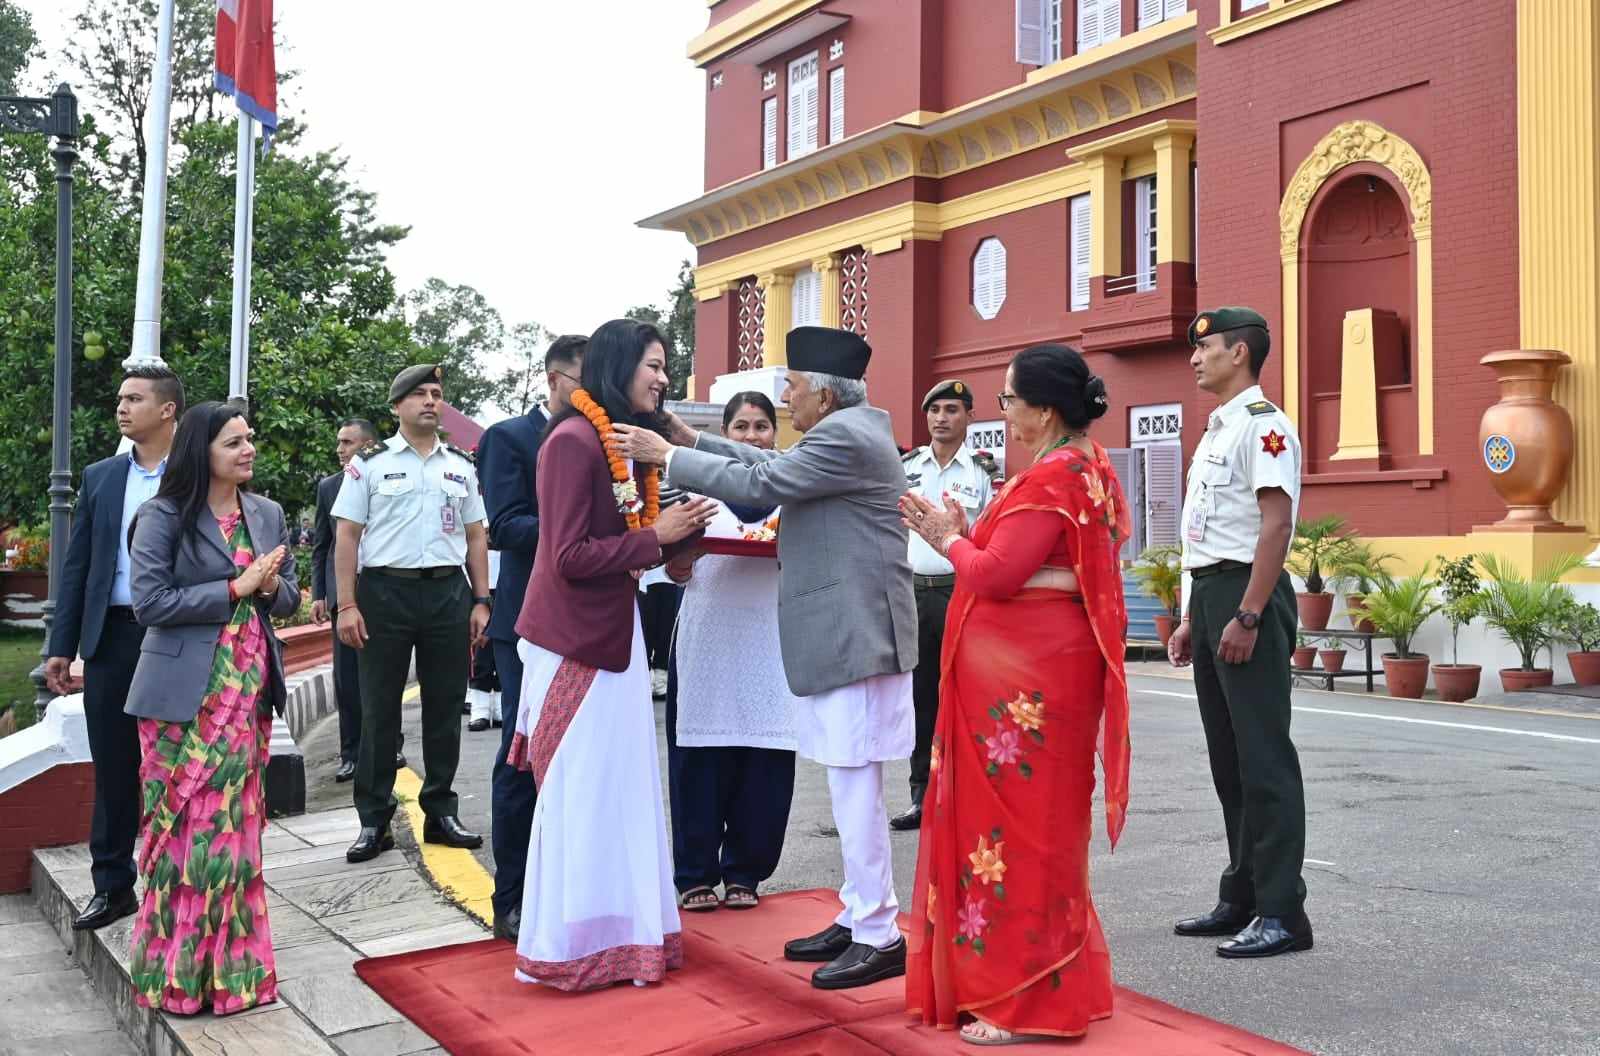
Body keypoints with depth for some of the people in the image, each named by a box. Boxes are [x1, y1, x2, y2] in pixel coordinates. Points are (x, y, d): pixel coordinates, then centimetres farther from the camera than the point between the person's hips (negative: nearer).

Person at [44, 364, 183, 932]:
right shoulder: (100, 477, 10)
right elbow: (77, 566, 10)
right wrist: (62, 645, 5)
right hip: (113, 636, 4)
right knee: (113, 768, 9)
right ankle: (112, 885, 20)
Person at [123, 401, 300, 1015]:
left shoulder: (267, 514, 10)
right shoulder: (164, 516, -5)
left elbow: (290, 595, 15)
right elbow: (149, 602, -13)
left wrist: (272, 588, -8)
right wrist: (234, 589, -15)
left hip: (248, 690, 5)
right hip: (185, 694, -5)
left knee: (236, 821, 8)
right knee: (184, 824, -1)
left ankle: (231, 962, 18)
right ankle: (177, 969, 11)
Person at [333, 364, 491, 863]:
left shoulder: (461, 466, 12)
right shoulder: (369, 463, 2)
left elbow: (476, 536, 13)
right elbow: (347, 536, -1)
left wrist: (480, 601, 5)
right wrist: (347, 606, -9)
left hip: (448, 592, 3)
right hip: (385, 591, -3)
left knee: (445, 707, 8)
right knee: (379, 711, 2)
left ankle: (441, 812, 18)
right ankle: (373, 821, 10)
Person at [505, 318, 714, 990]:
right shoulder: (573, 441, -16)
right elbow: (569, 556, -19)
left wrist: (681, 529, -2)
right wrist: (655, 536, -15)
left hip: (613, 630, 9)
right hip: (574, 641, -9)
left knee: (618, 782, 11)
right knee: (580, 791, -1)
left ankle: (619, 929, 21)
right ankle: (569, 945, 12)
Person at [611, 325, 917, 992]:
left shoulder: (845, 437, -15)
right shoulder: (851, 430, 16)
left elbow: (758, 485, -16)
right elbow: (778, 466, 21)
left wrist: (667, 456, -7)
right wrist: (693, 439, 17)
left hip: (855, 637, -11)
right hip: (843, 635, 11)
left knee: (855, 787, -5)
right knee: (851, 786, 15)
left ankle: (880, 938, 4)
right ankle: (858, 918, 25)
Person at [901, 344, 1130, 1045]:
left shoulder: (1051, 477, -17)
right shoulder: (1085, 466, 16)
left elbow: (995, 574, -20)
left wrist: (948, 541, -3)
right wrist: (966, 534, 7)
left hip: (1027, 672, -11)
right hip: (1038, 664, 11)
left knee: (1020, 822, -3)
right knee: (1035, 820, 16)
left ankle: (1029, 1001, 7)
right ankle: (1041, 981, 27)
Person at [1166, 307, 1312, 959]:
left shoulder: (1263, 424, -10)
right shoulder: (1215, 431, 20)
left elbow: (1276, 523, -19)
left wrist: (1247, 615, -23)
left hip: (1247, 594, -10)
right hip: (1209, 594, 10)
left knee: (1262, 755, -6)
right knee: (1227, 755, 14)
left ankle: (1281, 912, 1)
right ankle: (1241, 899, 23)